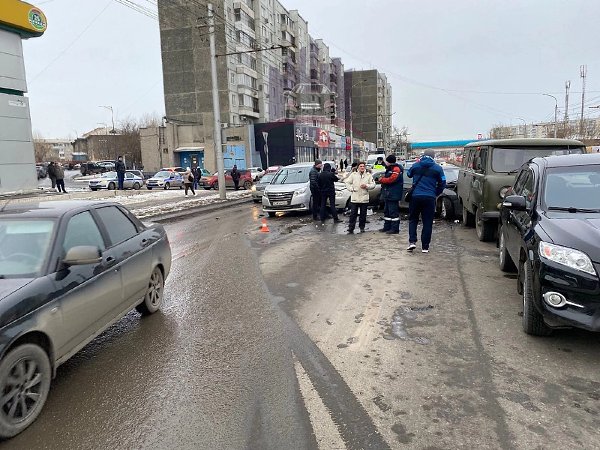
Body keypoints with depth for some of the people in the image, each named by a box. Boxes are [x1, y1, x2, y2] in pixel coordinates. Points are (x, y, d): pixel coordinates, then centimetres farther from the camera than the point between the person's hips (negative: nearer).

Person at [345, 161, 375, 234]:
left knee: (363, 214, 9)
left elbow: (373, 185, 4)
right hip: (354, 198, -1)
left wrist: (366, 186, -12)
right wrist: (351, 188, -3)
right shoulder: (353, 174, 4)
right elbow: (347, 182, 8)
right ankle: (351, 229, 1)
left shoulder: (369, 175, 6)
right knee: (353, 214, -2)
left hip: (364, 198, 2)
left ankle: (362, 227, 24)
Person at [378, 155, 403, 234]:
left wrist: (381, 180, -10)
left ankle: (395, 229, -5)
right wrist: (383, 179, 3)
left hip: (393, 195, -11)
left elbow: (391, 180, -24)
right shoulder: (390, 169, 19)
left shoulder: (396, 169, -14)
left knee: (393, 212, -9)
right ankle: (387, 227, 25)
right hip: (388, 195, 11)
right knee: (386, 211, 16)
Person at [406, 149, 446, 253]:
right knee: (427, 222, 5)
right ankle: (425, 247, 7)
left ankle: (412, 241, 0)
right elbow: (442, 184, 6)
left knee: (413, 219, 15)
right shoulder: (438, 168, 2)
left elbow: (409, 174, 24)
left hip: (415, 196, 1)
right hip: (430, 198, -1)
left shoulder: (415, 165, 5)